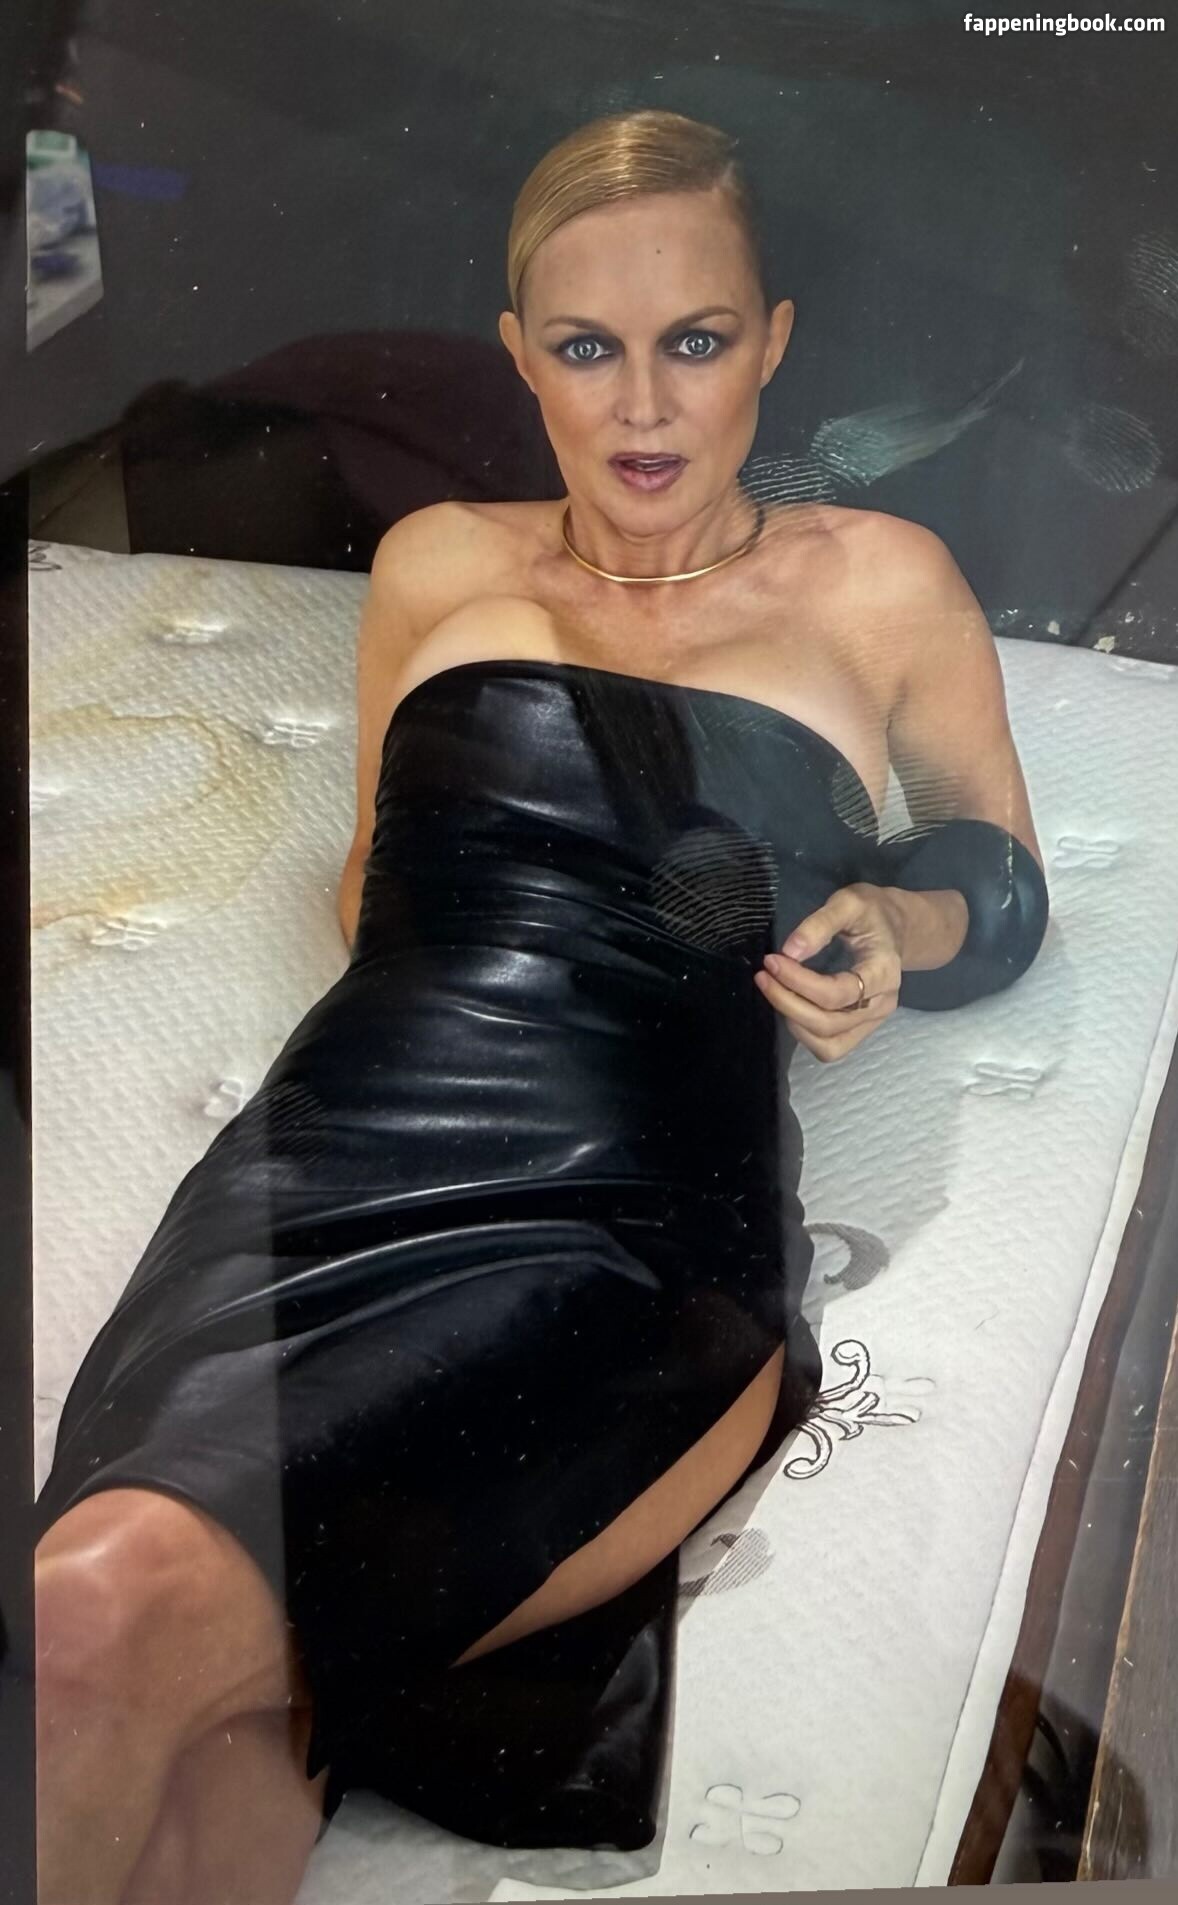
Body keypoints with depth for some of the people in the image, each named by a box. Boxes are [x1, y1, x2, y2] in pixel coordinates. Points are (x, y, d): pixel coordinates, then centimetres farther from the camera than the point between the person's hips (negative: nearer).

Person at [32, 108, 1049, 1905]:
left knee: (113, 1616, -28)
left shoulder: (880, 582, 16)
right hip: (322, 1164, 3)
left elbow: (1001, 863, 27)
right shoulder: (439, 563, 22)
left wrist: (903, 922, 4)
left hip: (637, 1232, -2)